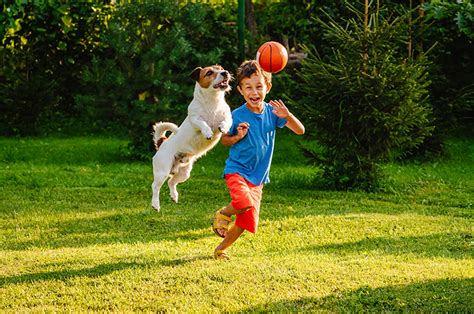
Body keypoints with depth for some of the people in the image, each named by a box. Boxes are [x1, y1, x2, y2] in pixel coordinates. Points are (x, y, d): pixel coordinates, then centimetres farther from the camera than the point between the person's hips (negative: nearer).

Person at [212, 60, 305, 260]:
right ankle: (223, 213, 0)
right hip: (237, 170, -5)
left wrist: (287, 115, -24)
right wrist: (238, 137, -20)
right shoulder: (237, 115, -12)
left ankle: (221, 249, 27)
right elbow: (224, 140, 2)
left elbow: (300, 130, -5)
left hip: (257, 176, 5)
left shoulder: (271, 111, -3)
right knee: (245, 202, -33)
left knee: (247, 221, 6)